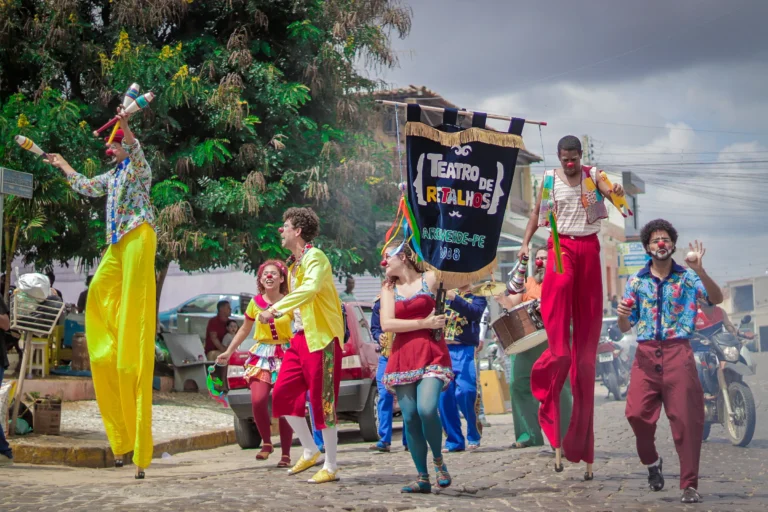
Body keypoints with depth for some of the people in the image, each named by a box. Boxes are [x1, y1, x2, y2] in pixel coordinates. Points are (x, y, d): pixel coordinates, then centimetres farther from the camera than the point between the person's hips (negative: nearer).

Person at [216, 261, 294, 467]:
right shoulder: (255, 302, 5)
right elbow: (244, 330, 17)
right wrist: (228, 352, 15)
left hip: (285, 355, -2)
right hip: (262, 355, 2)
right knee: (258, 401, -17)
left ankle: (286, 454, 6)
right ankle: (266, 443, 4)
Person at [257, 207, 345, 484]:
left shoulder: (315, 258, -12)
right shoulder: (294, 263, 16)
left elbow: (310, 289, -30)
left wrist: (275, 309, -32)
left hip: (321, 338, -9)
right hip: (300, 338, 9)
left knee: (322, 402, -5)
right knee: (282, 394, 6)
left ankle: (331, 467, 4)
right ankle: (310, 450, 19)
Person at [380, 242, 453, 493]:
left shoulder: (430, 279, 8)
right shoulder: (389, 289, 15)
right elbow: (387, 324, -1)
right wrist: (424, 323, -7)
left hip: (432, 353, -3)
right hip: (403, 357, 3)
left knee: (426, 409, -22)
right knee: (410, 418, -3)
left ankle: (438, 460, 2)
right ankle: (423, 478, 5)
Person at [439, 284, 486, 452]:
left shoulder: (477, 295, 7)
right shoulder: (446, 294, 19)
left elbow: (475, 312, -14)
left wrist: (454, 298, -26)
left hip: (465, 350, -4)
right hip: (443, 349, 4)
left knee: (465, 393, -15)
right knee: (444, 395, -2)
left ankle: (474, 436, 2)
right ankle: (454, 440, 7)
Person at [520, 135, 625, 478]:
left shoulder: (593, 176, 4)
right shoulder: (549, 179, 3)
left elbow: (609, 191, -14)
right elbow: (537, 213, 9)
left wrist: (616, 191, -38)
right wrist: (526, 242, -1)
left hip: (588, 246, 1)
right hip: (561, 244, -1)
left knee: (588, 315, 1)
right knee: (559, 286, -38)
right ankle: (558, 352, -36)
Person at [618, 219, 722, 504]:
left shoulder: (687, 278, 6)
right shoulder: (636, 282, 12)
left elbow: (717, 299, -12)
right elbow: (625, 328, 13)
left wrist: (699, 270, -26)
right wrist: (622, 315, -11)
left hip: (678, 352, -2)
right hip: (646, 354, 2)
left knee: (685, 418, -5)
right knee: (637, 413, -9)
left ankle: (689, 485, 2)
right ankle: (652, 462, 20)